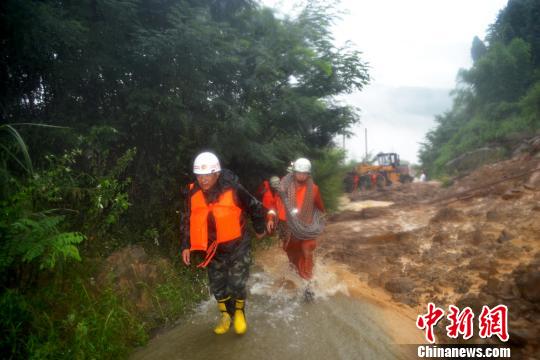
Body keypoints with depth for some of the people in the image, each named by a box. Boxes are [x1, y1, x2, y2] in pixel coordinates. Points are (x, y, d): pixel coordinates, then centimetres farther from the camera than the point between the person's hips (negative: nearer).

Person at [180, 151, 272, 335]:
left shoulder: (233, 189, -20)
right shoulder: (192, 193, -10)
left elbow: (255, 208, -4)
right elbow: (187, 220, 5)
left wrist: (260, 229, 9)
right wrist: (186, 246, 1)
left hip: (238, 246, -3)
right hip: (213, 249, 4)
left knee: (236, 284, -2)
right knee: (217, 285, 13)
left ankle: (239, 313, 28)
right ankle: (226, 315, 37)